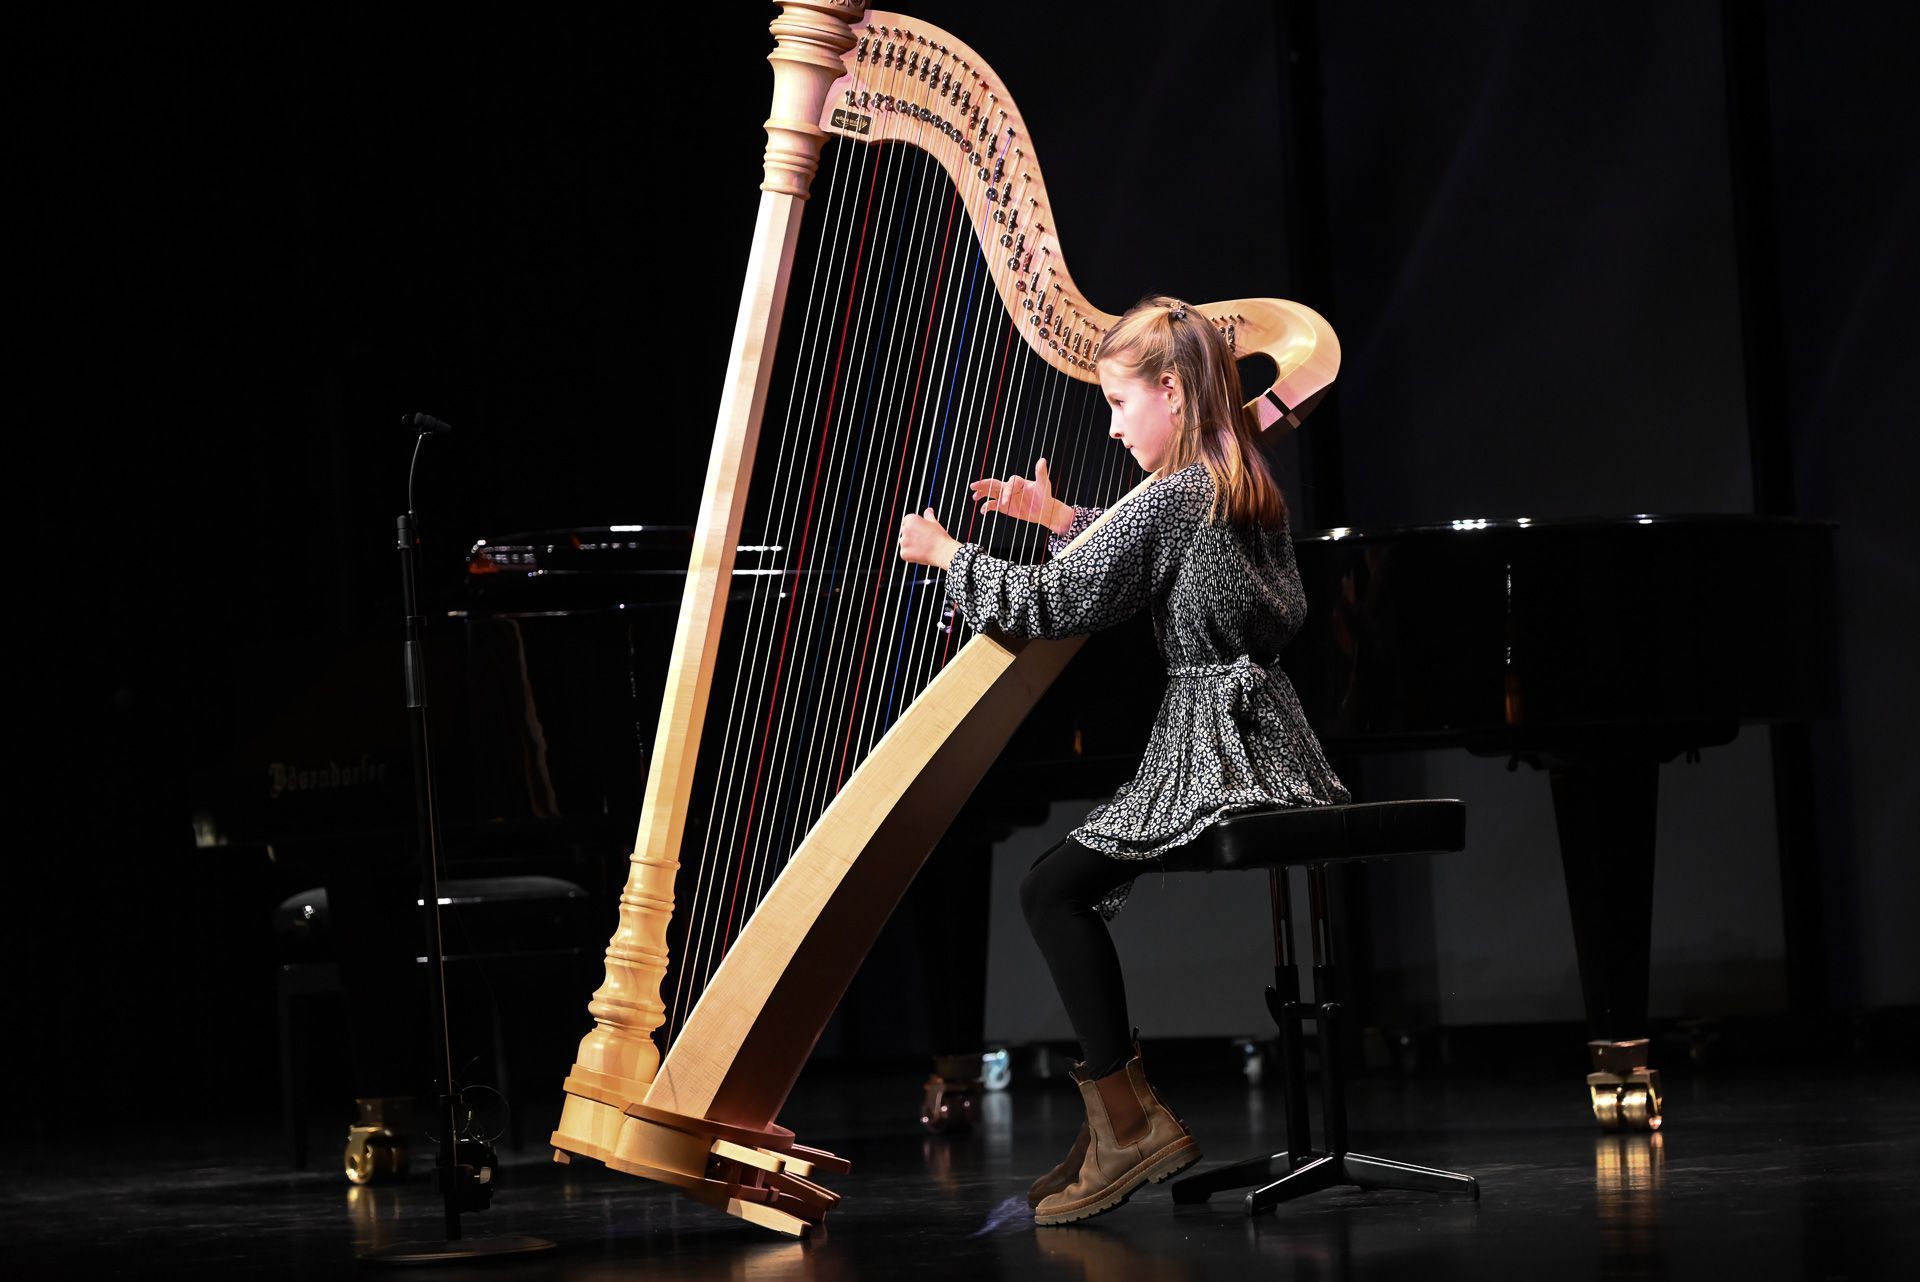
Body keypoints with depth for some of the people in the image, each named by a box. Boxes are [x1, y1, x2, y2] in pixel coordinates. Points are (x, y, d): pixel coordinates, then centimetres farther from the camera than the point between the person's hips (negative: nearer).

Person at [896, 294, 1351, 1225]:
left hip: (1216, 754, -10)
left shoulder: (1173, 499, -13)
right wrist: (1062, 519, 31)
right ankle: (1118, 1123, 13)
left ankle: (1127, 1119, -8)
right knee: (1079, 885, 16)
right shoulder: (1249, 493, 14)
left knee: (1052, 890, -7)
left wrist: (947, 555, 2)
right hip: (1273, 753, 10)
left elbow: (1055, 605, -11)